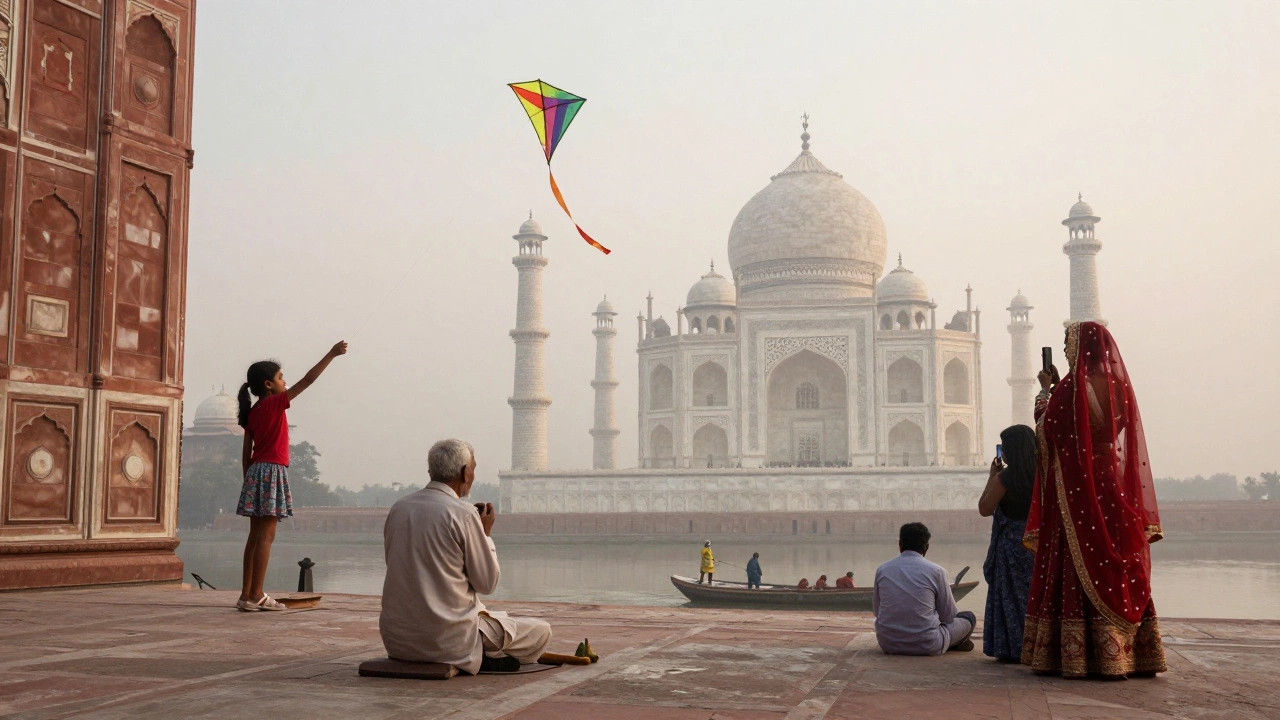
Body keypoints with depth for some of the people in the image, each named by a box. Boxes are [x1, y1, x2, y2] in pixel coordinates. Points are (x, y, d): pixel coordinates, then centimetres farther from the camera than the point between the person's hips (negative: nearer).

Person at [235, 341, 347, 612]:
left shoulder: (252, 412, 13)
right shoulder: (274, 403, -8)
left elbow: (246, 453, 14)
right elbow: (308, 380, -9)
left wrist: (249, 479, 19)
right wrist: (331, 354, -5)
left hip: (256, 471, 8)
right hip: (272, 471, -8)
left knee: (256, 535, 10)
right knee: (266, 535, -7)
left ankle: (247, 595, 12)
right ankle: (256, 596, -7)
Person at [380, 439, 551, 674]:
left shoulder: (398, 508, 5)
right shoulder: (464, 513, -14)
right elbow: (487, 583, -8)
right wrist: (486, 533, 6)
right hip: (447, 640, -7)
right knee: (541, 631, 8)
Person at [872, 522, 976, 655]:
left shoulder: (882, 570, 0)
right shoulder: (936, 571, -8)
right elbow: (948, 616, 1)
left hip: (888, 644, 3)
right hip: (927, 646, -3)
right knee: (969, 617, 22)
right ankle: (955, 645, 46)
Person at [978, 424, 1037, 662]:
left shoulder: (1005, 477, -13)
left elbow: (984, 509, -5)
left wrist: (992, 476, 1)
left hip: (1011, 543, -5)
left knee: (1011, 597, 2)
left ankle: (1012, 649, 4)